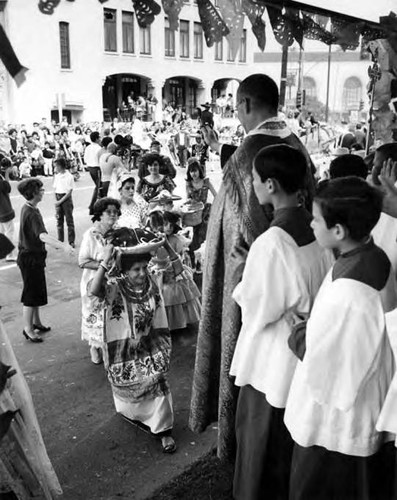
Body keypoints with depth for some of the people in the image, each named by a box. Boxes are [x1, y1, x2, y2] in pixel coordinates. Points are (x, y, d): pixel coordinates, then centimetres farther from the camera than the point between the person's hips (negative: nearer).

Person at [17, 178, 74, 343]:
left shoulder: (27, 208, 5)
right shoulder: (31, 214, -26)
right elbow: (42, 236, -41)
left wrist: (57, 244, 28)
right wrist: (63, 246, -54)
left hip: (34, 256, 10)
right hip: (30, 259, -10)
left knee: (37, 291, 20)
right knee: (31, 294, 2)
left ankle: (36, 322, 34)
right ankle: (28, 329, 14)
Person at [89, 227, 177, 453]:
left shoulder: (151, 281, -8)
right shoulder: (115, 287, -22)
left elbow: (177, 264, -2)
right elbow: (94, 290, -42)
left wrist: (165, 243, -12)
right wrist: (106, 261, -45)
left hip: (149, 344, 2)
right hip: (124, 347, -2)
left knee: (158, 381, -5)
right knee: (128, 383, 18)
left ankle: (164, 429, 7)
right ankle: (131, 413, 50)